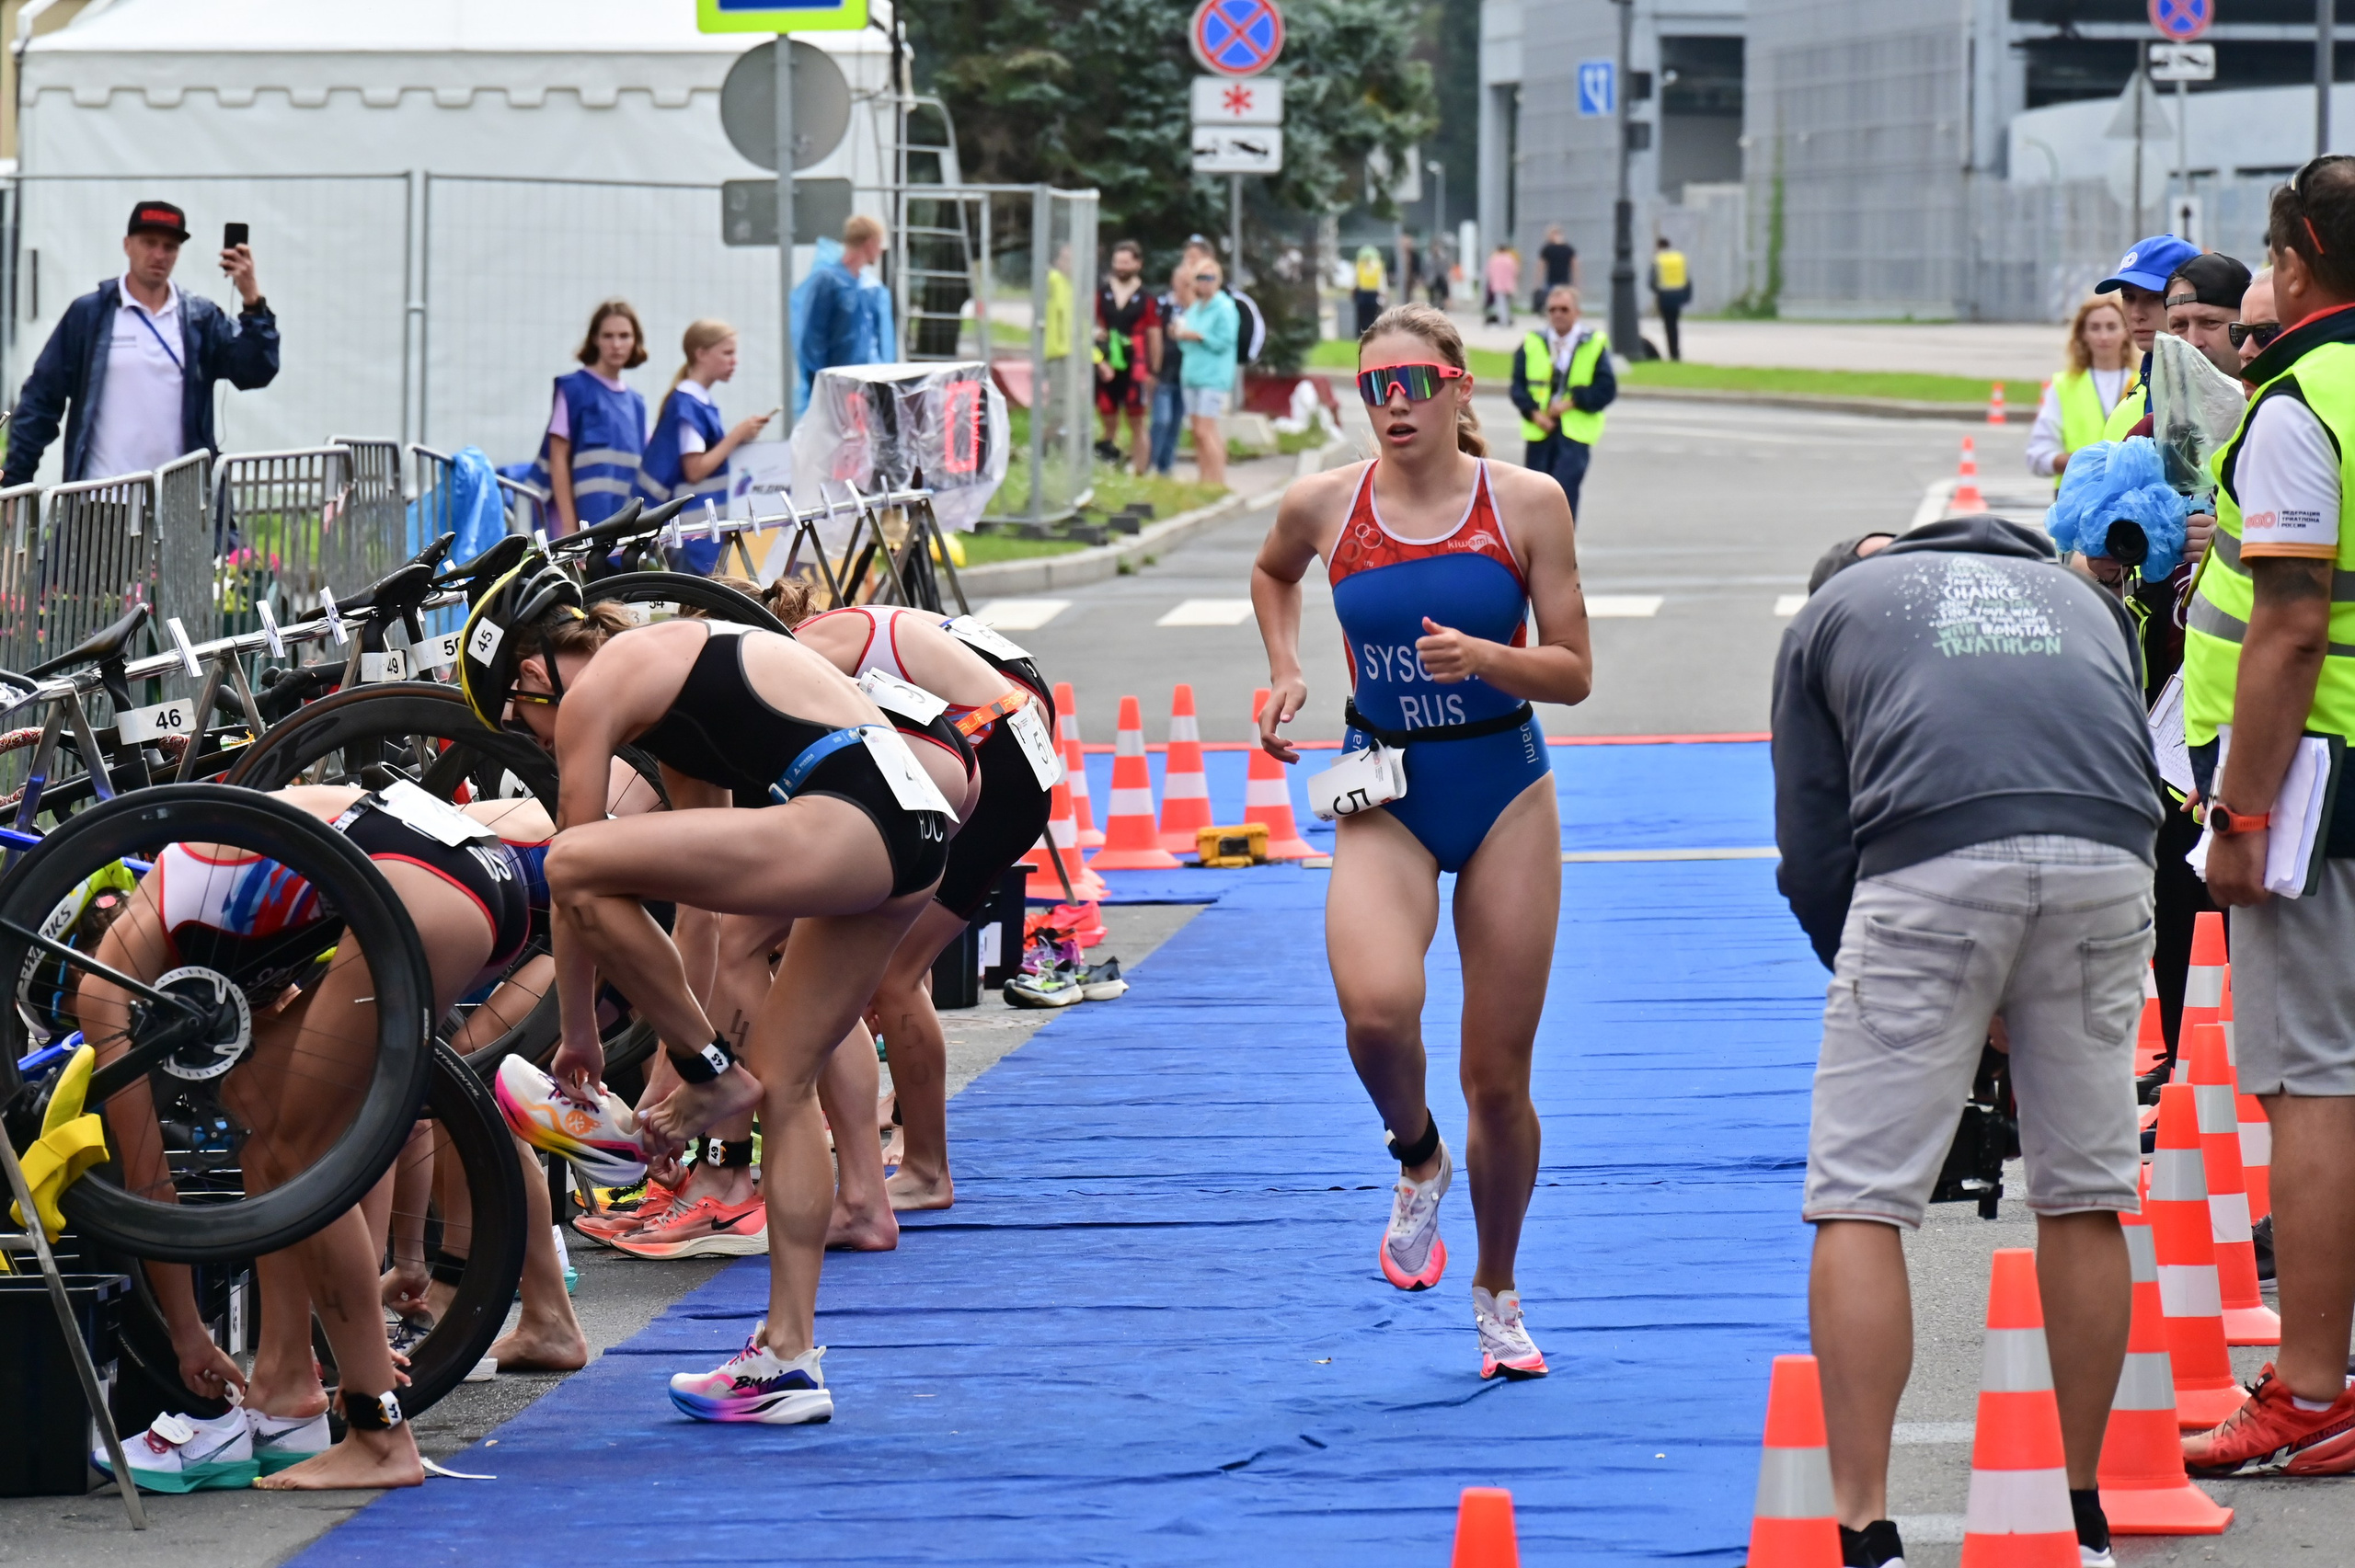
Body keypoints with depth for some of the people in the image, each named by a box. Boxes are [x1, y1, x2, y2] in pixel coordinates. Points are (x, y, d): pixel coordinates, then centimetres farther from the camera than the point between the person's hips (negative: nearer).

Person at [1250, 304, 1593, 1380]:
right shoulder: (1324, 507, -3)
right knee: (1376, 1008, -28)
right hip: (1383, 795, 0)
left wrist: (1481, 657, -23)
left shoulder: (1526, 503, -7)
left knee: (1498, 1075, 4)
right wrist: (1286, 673, 8)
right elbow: (1271, 573, 22)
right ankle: (1418, 1161, 5)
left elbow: (1574, 673, -5)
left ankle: (1497, 1293, 25)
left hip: (1503, 788, 0)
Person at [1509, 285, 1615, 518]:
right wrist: (1534, 413, -11)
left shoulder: (1594, 344, 0)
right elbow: (1518, 385, 5)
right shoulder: (1532, 343, 7)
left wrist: (1572, 402, -13)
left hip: (1576, 432, -3)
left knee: (1565, 488, -17)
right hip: (1539, 431, 3)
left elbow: (1606, 389, -3)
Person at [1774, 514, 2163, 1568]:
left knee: (1858, 1209, 3)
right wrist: (2028, 1014, 32)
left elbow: (1812, 858, 19)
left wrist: (1875, 990, 32)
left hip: (1932, 860, -3)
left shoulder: (1827, 612, 27)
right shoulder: (2083, 597, 36)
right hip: (2106, 863, 3)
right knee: (2084, 1201, 16)